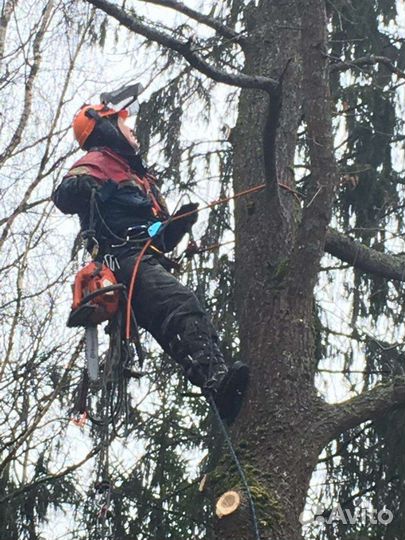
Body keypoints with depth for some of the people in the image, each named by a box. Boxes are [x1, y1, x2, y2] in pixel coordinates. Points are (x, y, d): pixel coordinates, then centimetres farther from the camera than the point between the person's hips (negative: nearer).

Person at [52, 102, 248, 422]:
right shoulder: (99, 162, 11)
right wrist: (83, 186, -29)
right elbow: (64, 196, -11)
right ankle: (217, 380, -52)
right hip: (125, 260, -10)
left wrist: (180, 222, 18)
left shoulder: (137, 174, 37)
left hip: (150, 263, 10)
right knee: (182, 305, -33)